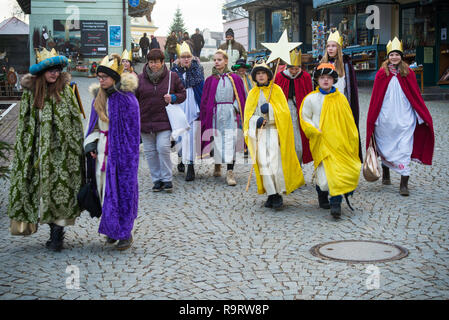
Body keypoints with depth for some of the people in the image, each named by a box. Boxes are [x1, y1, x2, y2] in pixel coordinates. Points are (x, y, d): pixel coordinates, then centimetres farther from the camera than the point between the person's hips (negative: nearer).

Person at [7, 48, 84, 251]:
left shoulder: (64, 90, 0)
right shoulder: (30, 91, 4)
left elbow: (75, 120, 2)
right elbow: (24, 123, 8)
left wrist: (77, 147, -2)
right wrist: (24, 150, 4)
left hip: (62, 150, -2)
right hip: (40, 151, 2)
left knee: (60, 188, -5)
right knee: (43, 188, 5)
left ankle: (57, 233, 1)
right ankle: (54, 233, 16)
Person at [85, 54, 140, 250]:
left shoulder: (126, 98, -12)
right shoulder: (99, 96, 10)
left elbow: (132, 130, -11)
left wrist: (125, 153, -14)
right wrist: (91, 144, 5)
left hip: (121, 149, -7)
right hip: (102, 148, 7)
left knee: (121, 189, -3)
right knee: (104, 188, 8)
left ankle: (125, 233, 8)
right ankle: (111, 229, 21)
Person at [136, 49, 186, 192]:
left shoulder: (172, 77, 2)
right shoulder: (140, 78, 4)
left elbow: (182, 94, 11)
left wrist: (173, 98, -10)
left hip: (164, 121, -2)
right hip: (145, 120, 3)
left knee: (163, 147, -14)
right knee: (150, 151, 5)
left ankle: (167, 179, 1)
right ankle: (157, 179, 17)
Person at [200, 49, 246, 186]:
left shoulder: (234, 78, 6)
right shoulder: (211, 80, 9)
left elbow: (240, 97, 9)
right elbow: (205, 100, 9)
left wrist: (236, 108, -6)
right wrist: (205, 116, 1)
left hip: (230, 114, -1)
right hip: (216, 113, 1)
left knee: (230, 141, -9)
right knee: (217, 140, 4)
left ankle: (230, 172, -12)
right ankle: (217, 165, 25)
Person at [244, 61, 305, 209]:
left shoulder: (276, 90, 7)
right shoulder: (252, 94, 16)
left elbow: (284, 111, 0)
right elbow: (248, 115, 11)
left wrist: (270, 109, -18)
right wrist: (256, 121, -10)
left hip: (274, 130, -3)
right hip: (259, 132, 3)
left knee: (275, 162, -14)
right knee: (263, 163, -5)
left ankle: (279, 193, -7)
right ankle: (271, 194, -2)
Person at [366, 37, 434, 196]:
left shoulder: (408, 73, 4)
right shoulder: (382, 73, 2)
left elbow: (416, 95, 8)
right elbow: (375, 98, 4)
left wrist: (423, 116, 6)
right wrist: (372, 120, 2)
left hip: (404, 118, 0)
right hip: (385, 118, 1)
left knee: (404, 149, -8)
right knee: (385, 148, 12)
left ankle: (404, 184, -8)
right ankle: (386, 174, 34)